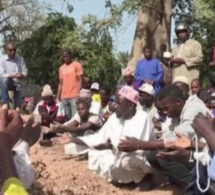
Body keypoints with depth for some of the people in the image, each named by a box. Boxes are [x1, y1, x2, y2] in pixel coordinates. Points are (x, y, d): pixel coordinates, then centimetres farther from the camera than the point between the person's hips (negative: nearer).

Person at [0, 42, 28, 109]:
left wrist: (22, 75, -24)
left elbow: (25, 71, 0)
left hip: (18, 83, 3)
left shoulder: (20, 59, -1)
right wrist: (14, 75, -29)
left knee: (17, 106, 0)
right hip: (8, 82, -3)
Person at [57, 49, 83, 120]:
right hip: (64, 97, 5)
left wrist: (78, 94, -14)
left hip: (74, 96, -5)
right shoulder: (61, 68, 16)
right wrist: (58, 96, 13)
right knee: (67, 117, 7)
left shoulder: (77, 65, 1)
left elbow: (80, 80, -4)